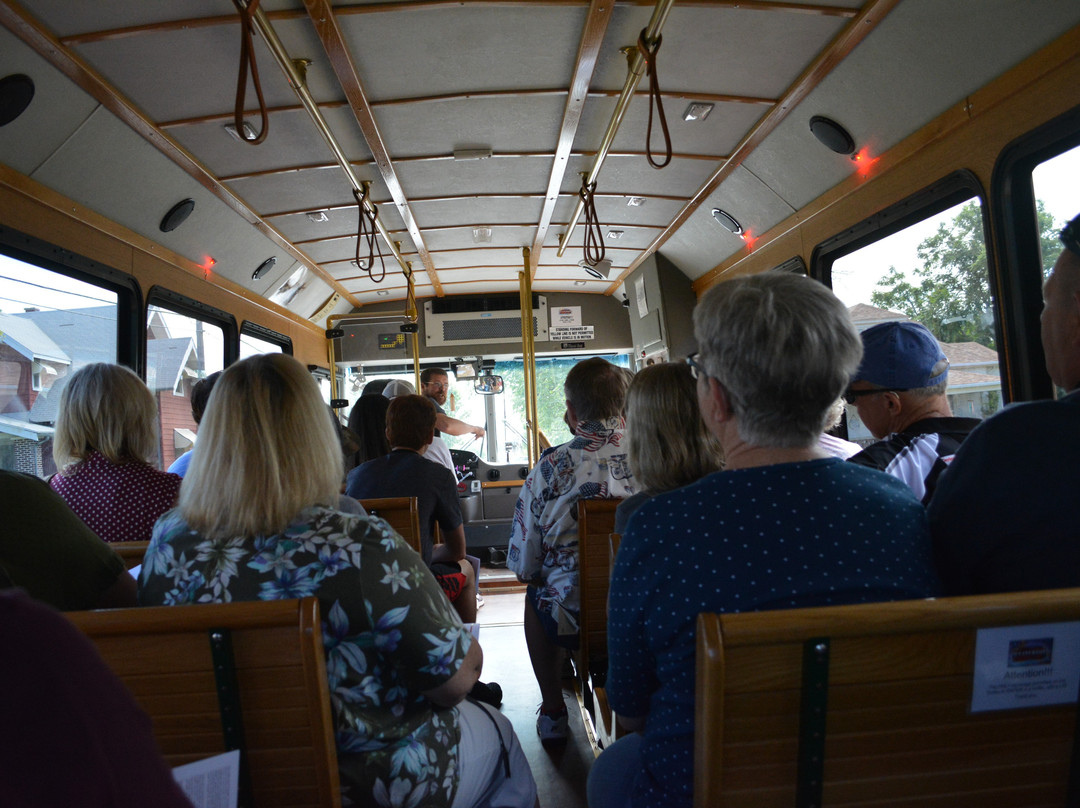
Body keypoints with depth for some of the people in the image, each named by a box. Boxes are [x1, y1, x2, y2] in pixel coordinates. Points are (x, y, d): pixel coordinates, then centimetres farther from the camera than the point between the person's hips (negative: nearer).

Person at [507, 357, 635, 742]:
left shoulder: (550, 469, -16)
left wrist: (533, 574, 15)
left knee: (536, 596, 31)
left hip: (576, 621, -3)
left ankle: (553, 712, 42)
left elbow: (524, 565, -8)